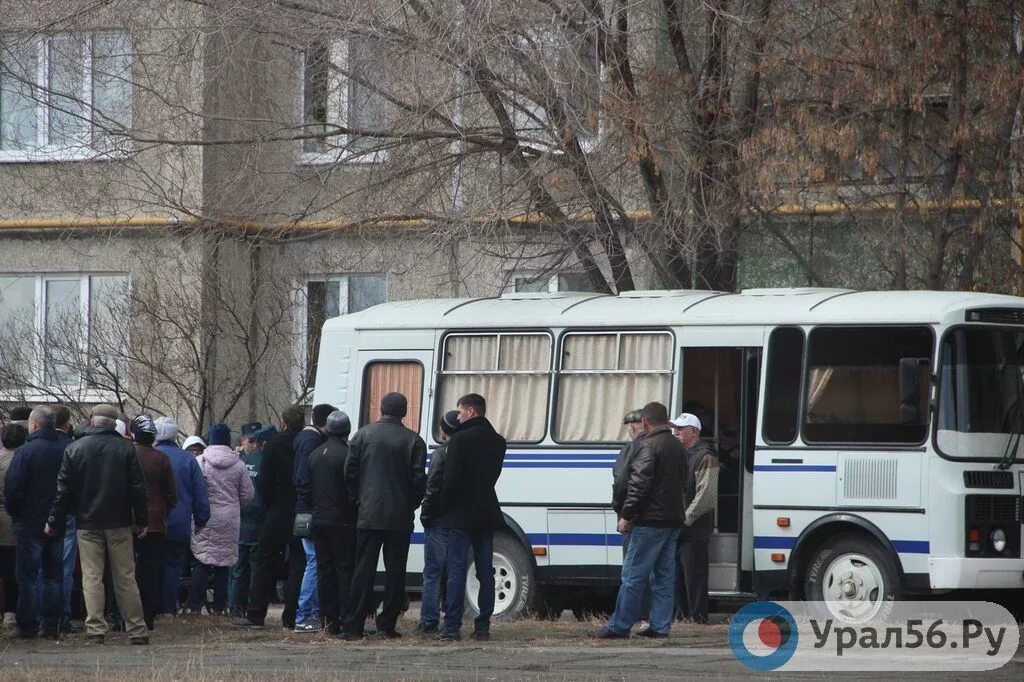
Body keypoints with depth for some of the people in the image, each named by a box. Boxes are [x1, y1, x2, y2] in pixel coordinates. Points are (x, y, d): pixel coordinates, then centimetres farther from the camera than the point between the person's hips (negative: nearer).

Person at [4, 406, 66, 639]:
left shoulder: (25, 452, -14)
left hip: (30, 523, -4)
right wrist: (60, 513, 13)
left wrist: (14, 513, 0)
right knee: (54, 575, 11)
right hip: (57, 524, 4)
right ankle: (52, 626, 9)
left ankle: (28, 626, 0)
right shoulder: (63, 451, 1)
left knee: (27, 576, 2)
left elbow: (12, 488, -15)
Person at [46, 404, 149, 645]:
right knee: (125, 578, 5)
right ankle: (137, 629, 6)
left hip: (88, 523, 0)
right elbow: (138, 487, -1)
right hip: (119, 523, 1)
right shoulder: (126, 448, -2)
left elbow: (64, 490, 0)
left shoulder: (74, 449, -1)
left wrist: (54, 521, 8)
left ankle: (95, 628, -7)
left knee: (92, 577, 1)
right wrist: (142, 520, 5)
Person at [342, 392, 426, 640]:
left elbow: (350, 472, 1)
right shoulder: (413, 441, -3)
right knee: (395, 571, 5)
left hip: (369, 515, 1)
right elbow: (418, 478, -5)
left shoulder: (363, 435, 1)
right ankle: (387, 624, 2)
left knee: (363, 571, 3)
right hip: (400, 517, -1)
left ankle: (353, 626, -2)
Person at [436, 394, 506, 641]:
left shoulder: (460, 439, -12)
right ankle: (483, 626, 6)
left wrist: (444, 508, -2)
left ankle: (452, 625, -8)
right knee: (485, 571, 7)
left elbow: (450, 478, -14)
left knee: (457, 570, -5)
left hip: (461, 515, -6)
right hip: (486, 513, 6)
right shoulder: (497, 442, 9)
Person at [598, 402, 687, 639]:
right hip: (673, 520, 9)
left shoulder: (648, 446, -12)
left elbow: (639, 484, -18)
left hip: (651, 521, -9)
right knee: (664, 575, 11)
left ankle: (619, 626, -5)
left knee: (633, 575, -6)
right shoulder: (677, 446, 16)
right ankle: (661, 625, 10)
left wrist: (626, 515, -13)